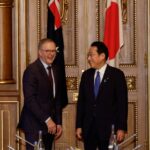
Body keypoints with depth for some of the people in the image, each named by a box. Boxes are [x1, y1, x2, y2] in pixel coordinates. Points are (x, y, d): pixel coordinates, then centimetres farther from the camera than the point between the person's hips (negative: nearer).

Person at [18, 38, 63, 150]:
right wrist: (47, 120, -18)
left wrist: (58, 123, 10)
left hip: (50, 125, 7)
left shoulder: (55, 70, 13)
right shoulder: (31, 70, -10)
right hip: (34, 125, -6)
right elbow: (30, 100, -17)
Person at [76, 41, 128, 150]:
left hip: (108, 127, -4)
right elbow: (81, 102, 11)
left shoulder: (117, 75, -3)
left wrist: (121, 128, -10)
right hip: (88, 127, 4)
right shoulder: (86, 75, 10)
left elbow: (122, 103, -5)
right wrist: (79, 126, 6)